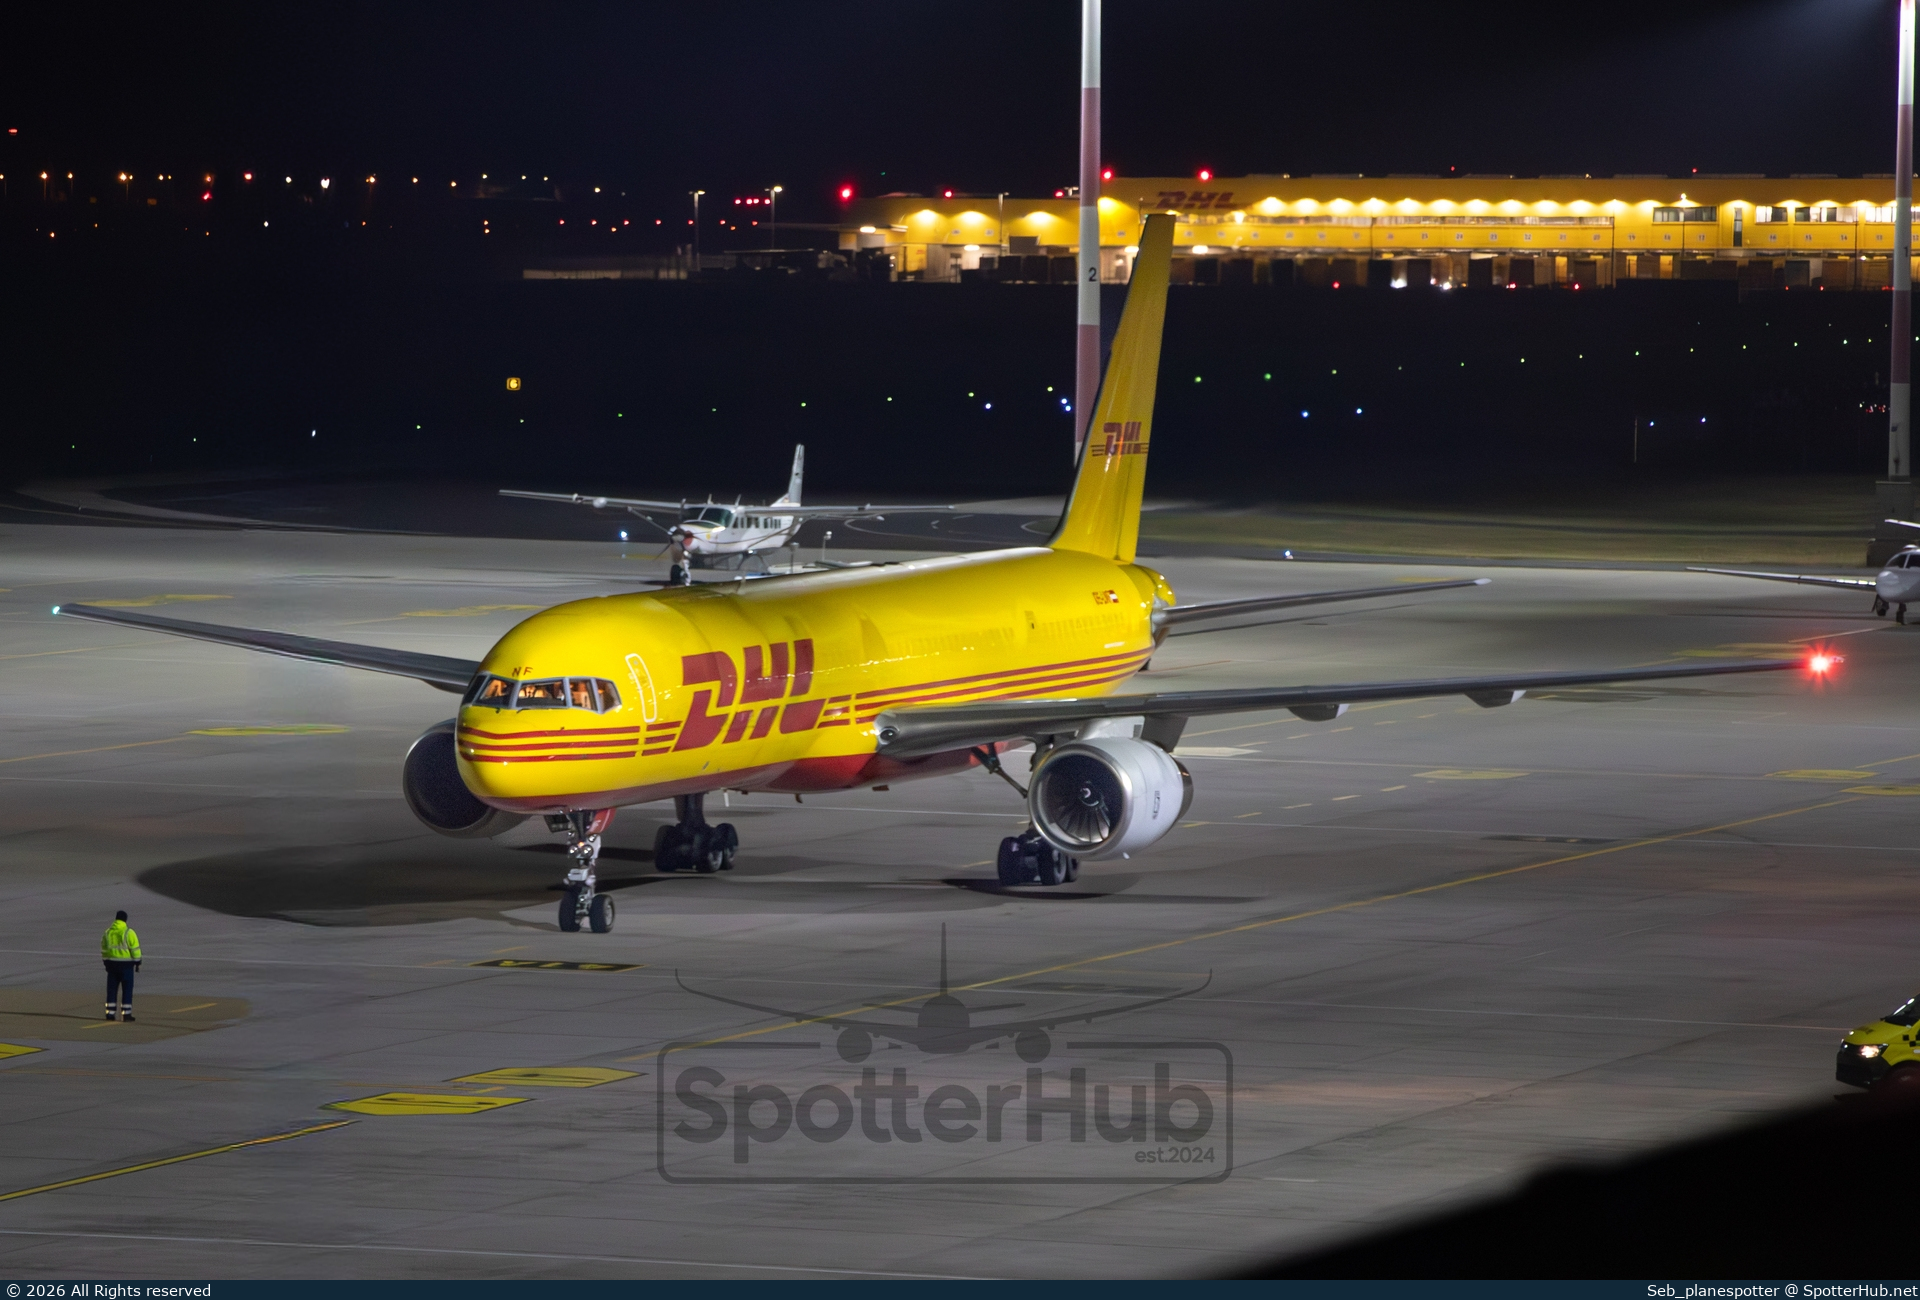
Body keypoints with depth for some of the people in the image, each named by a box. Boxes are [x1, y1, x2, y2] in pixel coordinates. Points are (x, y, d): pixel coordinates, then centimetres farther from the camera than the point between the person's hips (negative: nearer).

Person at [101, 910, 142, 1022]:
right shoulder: (128, 933, -10)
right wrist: (137, 962, -3)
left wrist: (105, 963, 20)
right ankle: (126, 1014, -1)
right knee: (127, 990, 1)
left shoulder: (108, 932, 5)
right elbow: (135, 949, -11)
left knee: (112, 989, 9)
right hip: (126, 964, -4)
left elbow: (104, 949, 12)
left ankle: (110, 1013, 7)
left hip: (111, 963, 4)